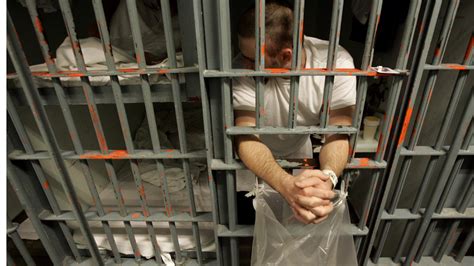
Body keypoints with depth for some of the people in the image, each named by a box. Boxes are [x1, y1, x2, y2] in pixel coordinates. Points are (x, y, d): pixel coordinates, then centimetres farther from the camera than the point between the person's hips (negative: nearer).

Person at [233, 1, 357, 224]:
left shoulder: (337, 61, -28)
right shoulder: (244, 70, -32)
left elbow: (338, 133, -30)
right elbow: (246, 137, -39)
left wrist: (328, 177, -52)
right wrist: (286, 184, -58)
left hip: (301, 156, 2)